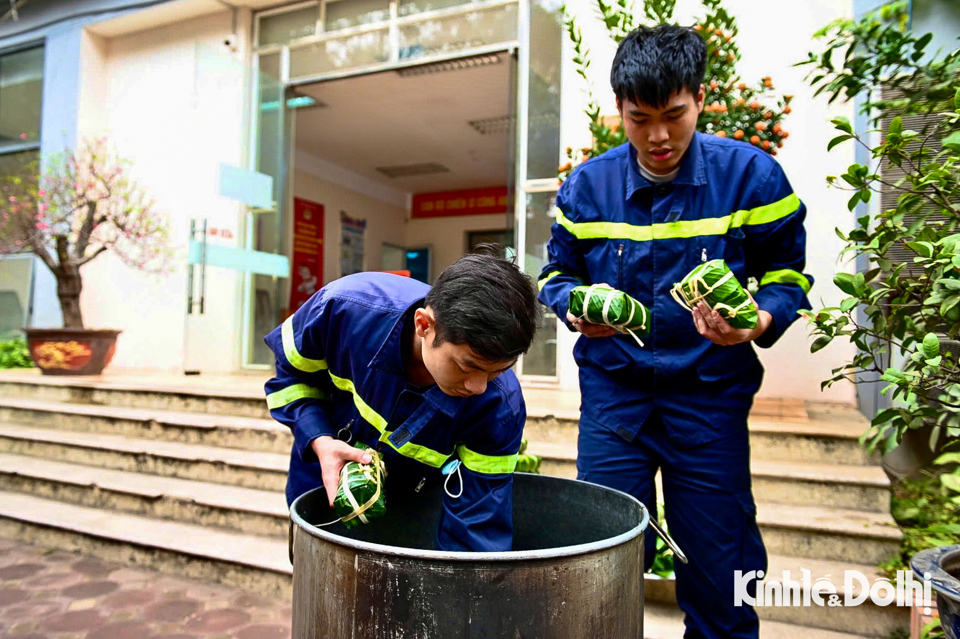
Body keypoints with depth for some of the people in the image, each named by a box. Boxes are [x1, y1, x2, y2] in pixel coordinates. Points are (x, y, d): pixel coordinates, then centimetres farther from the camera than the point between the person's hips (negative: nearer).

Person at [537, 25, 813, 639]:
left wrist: (757, 323, -21)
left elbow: (787, 274, 0)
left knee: (718, 561, 9)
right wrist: (576, 308, -14)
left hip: (709, 392, -1)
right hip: (612, 388, 2)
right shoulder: (587, 184, 0)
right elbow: (557, 272, 9)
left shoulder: (750, 173, -5)